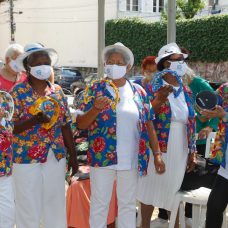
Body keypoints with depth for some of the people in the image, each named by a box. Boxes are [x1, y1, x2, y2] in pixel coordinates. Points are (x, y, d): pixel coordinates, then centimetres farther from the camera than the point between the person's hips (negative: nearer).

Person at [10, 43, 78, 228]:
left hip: (56, 157, 4)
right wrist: (34, 120, -27)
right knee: (29, 209, 2)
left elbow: (65, 126, 10)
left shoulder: (57, 91, 7)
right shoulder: (18, 92, -6)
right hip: (27, 158, -4)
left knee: (56, 206, 11)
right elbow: (10, 128, -10)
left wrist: (73, 156, 9)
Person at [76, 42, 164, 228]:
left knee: (128, 204, 13)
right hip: (103, 157, -2)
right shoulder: (95, 90, -1)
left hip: (131, 159, 2)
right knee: (100, 203, 6)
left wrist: (157, 154, 4)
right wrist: (95, 109, -23)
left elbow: (148, 124, 8)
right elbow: (80, 124, -4)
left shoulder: (138, 91, 6)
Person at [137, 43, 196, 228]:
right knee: (151, 188, 7)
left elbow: (190, 123, 11)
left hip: (180, 151, 4)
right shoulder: (153, 88, -7)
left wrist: (192, 152, 10)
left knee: (174, 190, 13)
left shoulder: (186, 92, 9)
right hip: (157, 149, -4)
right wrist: (159, 100, -28)